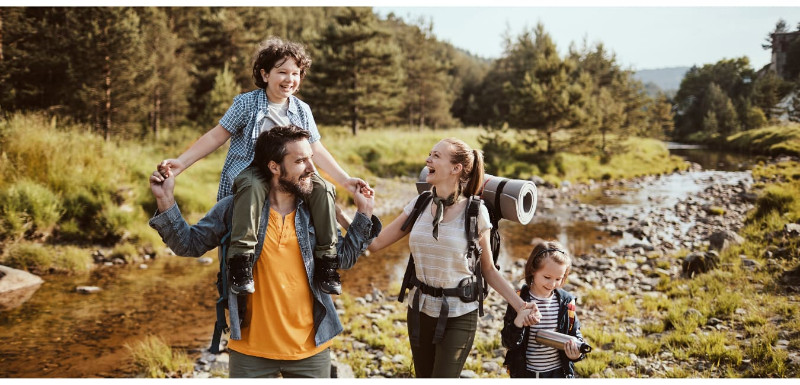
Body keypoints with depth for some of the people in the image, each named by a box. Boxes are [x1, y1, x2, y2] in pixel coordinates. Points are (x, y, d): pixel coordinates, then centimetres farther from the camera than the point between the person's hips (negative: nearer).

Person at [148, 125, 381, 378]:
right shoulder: (237, 207, -6)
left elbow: (344, 257, 10)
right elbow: (189, 244, 1)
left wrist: (364, 212, 2)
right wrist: (166, 200, -11)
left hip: (311, 350, 2)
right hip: (251, 350, -2)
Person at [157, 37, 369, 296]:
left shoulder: (302, 111, 11)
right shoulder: (247, 103, 0)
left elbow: (316, 150, 15)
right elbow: (216, 136, 0)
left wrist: (345, 180, 6)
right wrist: (181, 163, -10)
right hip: (247, 170, -4)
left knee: (323, 189, -25)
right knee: (254, 187, -41)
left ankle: (326, 260, -16)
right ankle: (241, 260, -41)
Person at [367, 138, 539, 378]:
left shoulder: (475, 212, -12)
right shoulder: (418, 205, -1)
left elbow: (488, 270, -3)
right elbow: (374, 243, -2)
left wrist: (519, 304, -14)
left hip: (459, 315, -4)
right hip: (420, 310, 4)